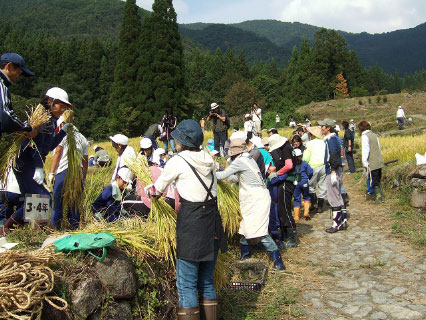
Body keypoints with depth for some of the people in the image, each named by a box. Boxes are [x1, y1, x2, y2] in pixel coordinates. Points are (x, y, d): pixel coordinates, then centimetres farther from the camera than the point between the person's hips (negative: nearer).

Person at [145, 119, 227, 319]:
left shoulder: (178, 161, -7)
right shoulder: (208, 159, 9)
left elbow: (157, 189, 5)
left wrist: (148, 190, 28)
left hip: (190, 223, -7)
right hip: (212, 221, 7)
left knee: (186, 285, 2)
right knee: (207, 282, 17)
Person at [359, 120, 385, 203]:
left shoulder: (364, 136, -10)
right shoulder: (374, 135, 14)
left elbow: (365, 151, -15)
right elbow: (379, 147, 19)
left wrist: (365, 164, -14)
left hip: (372, 163, -8)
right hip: (379, 162, 8)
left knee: (374, 181, -1)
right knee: (377, 180, 17)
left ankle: (379, 196, -1)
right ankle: (377, 194, 26)